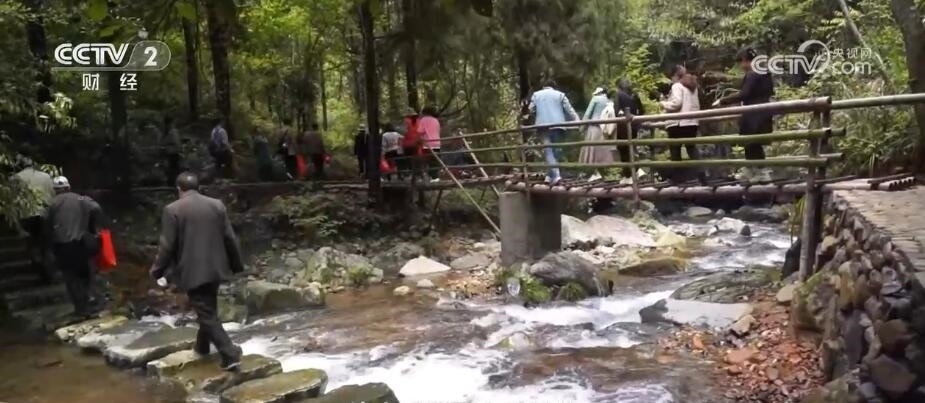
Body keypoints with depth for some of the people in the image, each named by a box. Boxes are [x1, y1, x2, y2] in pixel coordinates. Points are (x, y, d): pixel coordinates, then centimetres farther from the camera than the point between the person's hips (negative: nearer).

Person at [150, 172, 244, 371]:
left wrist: (158, 270, 4)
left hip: (192, 271, -5)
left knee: (206, 314, -2)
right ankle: (202, 345, 38)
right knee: (208, 309, 22)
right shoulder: (217, 205, 4)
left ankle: (230, 355, -7)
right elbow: (230, 238, 5)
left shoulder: (173, 210, -9)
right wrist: (236, 264, 16)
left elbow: (167, 245, -9)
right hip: (216, 268, 5)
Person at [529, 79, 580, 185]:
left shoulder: (536, 94, 12)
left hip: (544, 125, -1)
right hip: (557, 124, 1)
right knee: (555, 150, 12)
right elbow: (569, 109, 3)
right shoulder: (560, 94, 10)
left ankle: (556, 175, -20)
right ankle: (550, 175, 12)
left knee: (548, 150, -4)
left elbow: (531, 109, 10)